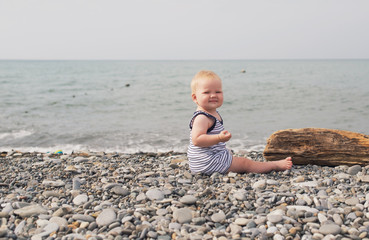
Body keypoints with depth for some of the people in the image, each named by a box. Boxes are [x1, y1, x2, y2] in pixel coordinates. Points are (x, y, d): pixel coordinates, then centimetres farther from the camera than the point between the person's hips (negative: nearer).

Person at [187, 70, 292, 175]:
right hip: (208, 162, -11)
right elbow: (196, 140, -33)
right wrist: (219, 138, -40)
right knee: (244, 163, -6)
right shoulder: (202, 118, -23)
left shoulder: (214, 113, 10)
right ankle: (276, 165, 1)